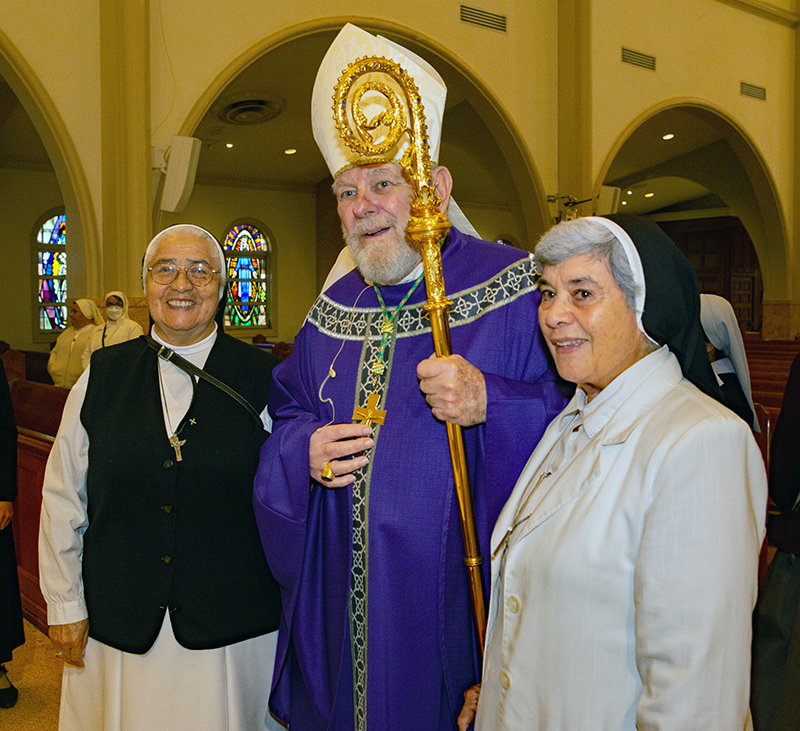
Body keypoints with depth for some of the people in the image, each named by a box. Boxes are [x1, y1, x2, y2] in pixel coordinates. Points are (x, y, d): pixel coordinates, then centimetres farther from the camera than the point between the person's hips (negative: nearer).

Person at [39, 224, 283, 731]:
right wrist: (64, 604, 5)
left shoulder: (261, 377, -4)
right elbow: (64, 496, 5)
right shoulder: (103, 375, 2)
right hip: (117, 625, 2)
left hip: (232, 627, -1)